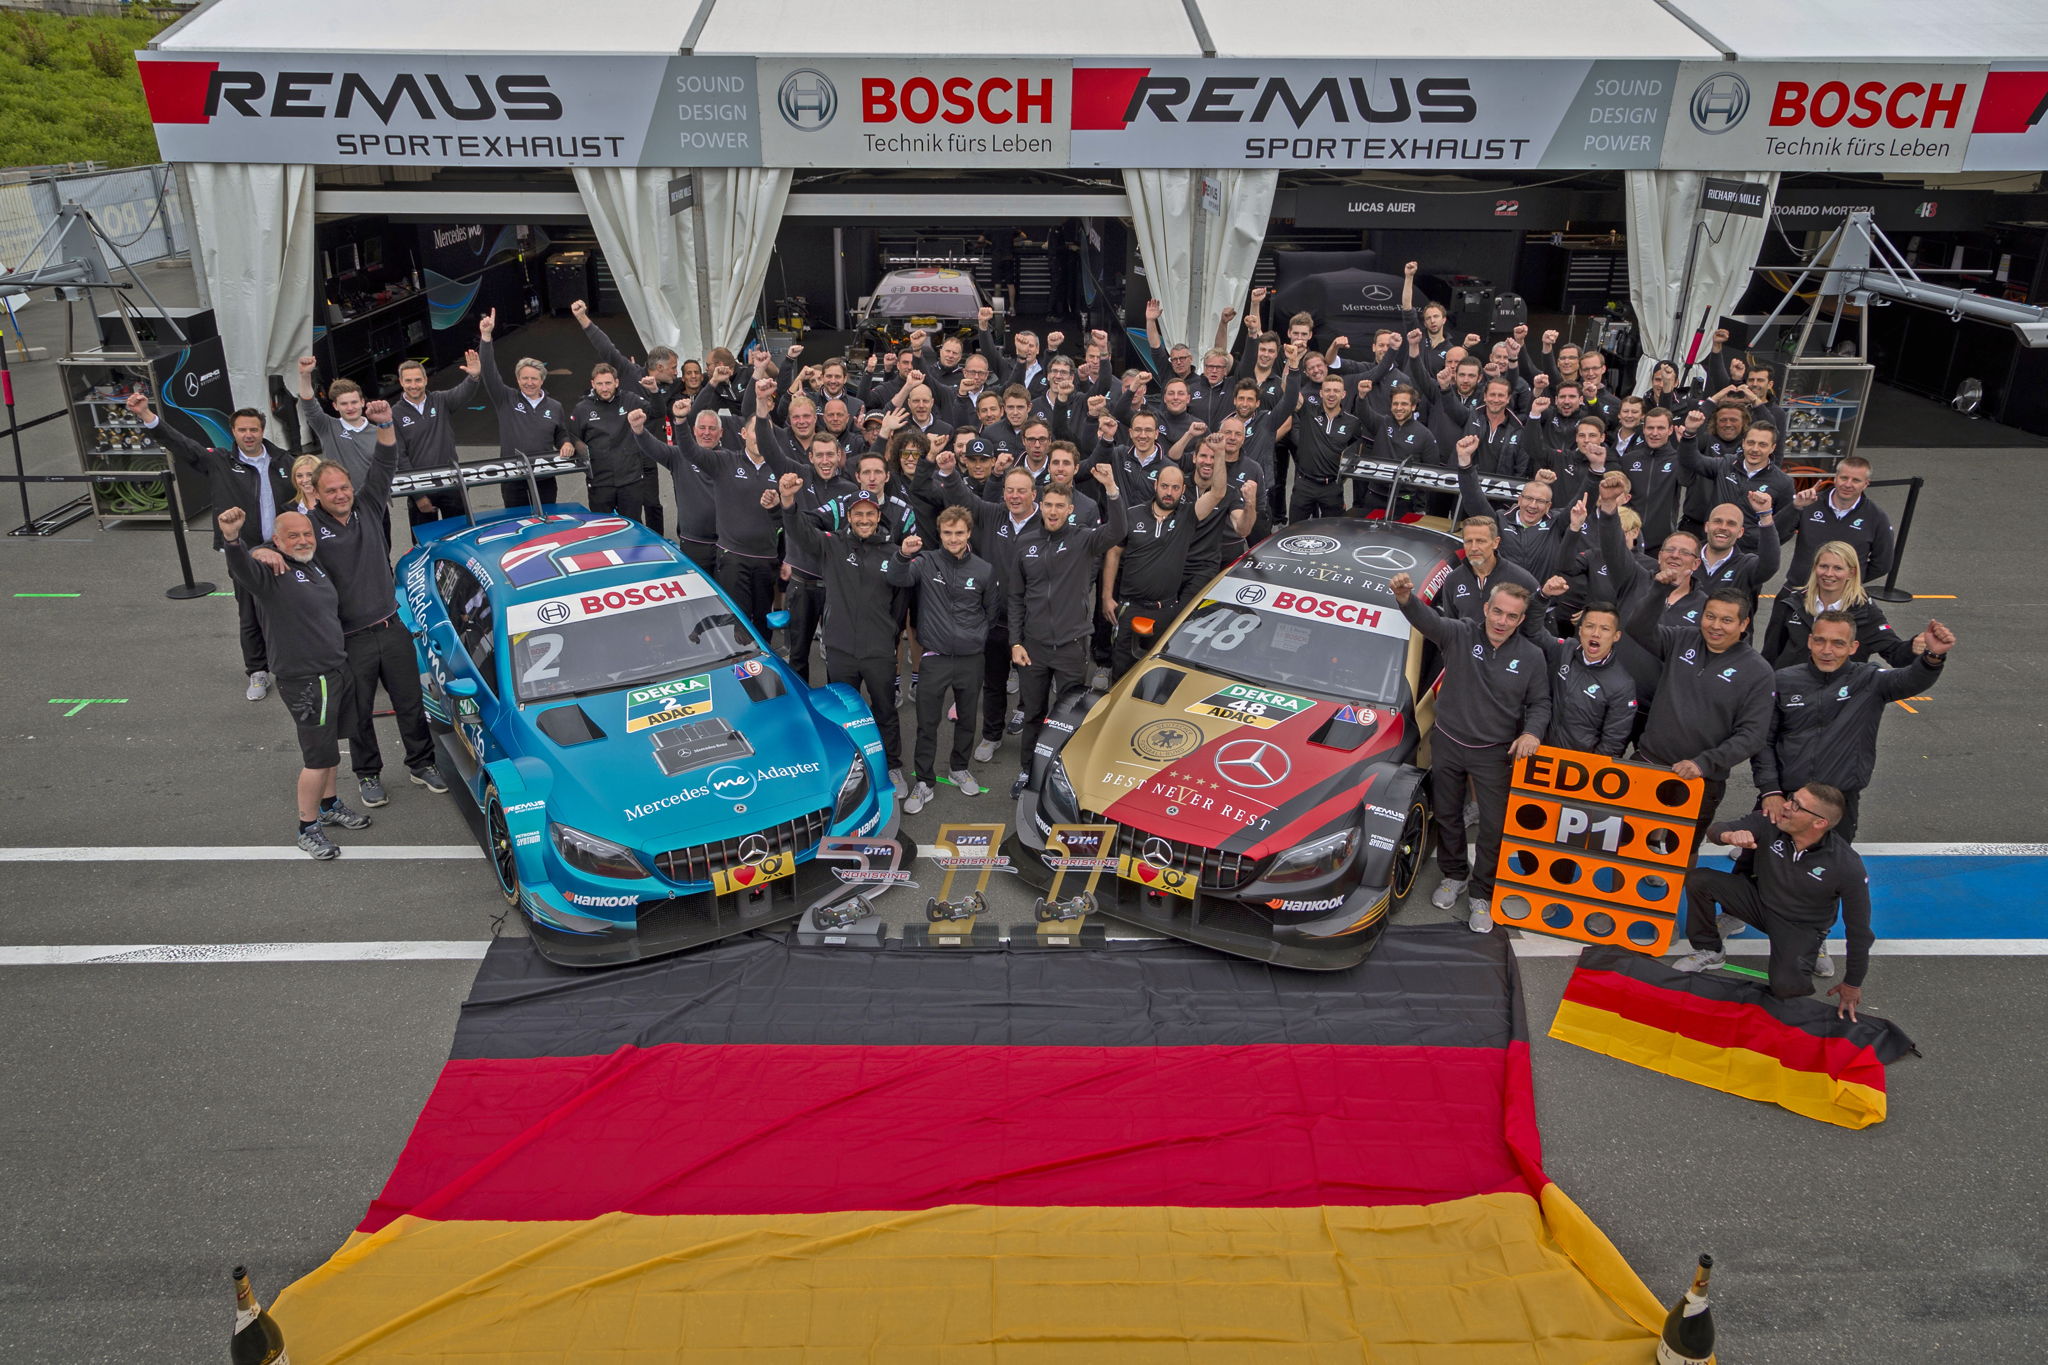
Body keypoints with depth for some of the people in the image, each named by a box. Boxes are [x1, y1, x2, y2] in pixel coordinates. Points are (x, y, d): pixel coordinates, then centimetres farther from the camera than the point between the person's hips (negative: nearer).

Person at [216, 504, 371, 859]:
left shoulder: (316, 568, 11)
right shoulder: (270, 574, -16)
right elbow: (241, 568, -41)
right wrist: (232, 539, -59)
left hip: (337, 670, 9)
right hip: (305, 681, -8)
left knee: (329, 743, 22)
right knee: (318, 756, -4)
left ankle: (329, 806, 39)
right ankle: (308, 827, 10)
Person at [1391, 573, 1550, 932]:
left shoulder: (1531, 656, -5)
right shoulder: (1459, 634, -11)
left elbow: (1540, 703, 5)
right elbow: (1428, 619, -30)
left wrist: (1533, 732, -17)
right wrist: (1405, 598, -53)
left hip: (1493, 754, 0)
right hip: (1447, 744, 0)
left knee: (1494, 825, 2)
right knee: (1447, 815, 16)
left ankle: (1481, 894, 19)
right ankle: (1454, 875, 38)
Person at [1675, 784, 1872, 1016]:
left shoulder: (1846, 866, -27)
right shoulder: (1770, 823, -21)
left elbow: (1859, 927, -15)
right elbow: (1715, 831, -16)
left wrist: (1852, 984, -5)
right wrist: (1730, 836, -44)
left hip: (1802, 926, -3)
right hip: (1760, 898, 3)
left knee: (1785, 986, -29)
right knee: (1698, 879, -19)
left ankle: (1811, 950, 7)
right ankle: (1708, 951, 4)